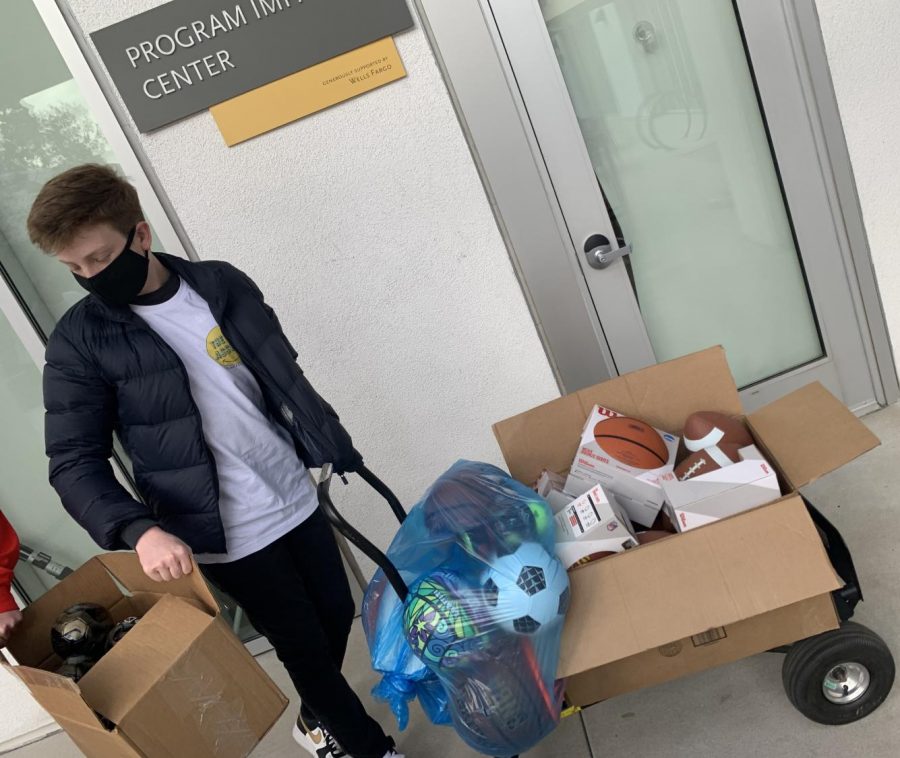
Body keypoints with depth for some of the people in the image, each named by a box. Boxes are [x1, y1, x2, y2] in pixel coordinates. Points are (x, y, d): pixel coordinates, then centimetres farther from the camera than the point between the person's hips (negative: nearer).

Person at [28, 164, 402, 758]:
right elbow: (75, 463, -11)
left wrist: (339, 449, 12)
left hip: (296, 499, 4)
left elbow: (287, 379, 9)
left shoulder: (223, 283, -1)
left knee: (337, 616, 16)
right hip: (227, 536, -4)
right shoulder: (79, 342, -10)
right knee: (305, 644, 7)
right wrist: (139, 529, -28)